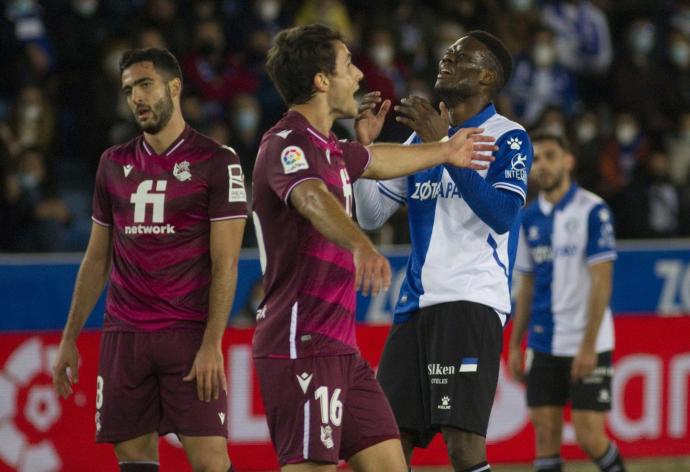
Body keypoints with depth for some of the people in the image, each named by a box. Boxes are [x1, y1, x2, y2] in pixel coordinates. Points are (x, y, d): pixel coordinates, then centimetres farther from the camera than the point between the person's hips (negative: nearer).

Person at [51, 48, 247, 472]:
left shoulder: (217, 162, -2)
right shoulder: (115, 164, 13)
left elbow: (225, 264, -7)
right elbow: (97, 259, 18)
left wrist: (211, 344, -15)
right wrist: (70, 338, 14)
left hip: (189, 333, -5)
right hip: (124, 336, 5)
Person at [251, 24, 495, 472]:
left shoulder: (328, 148, 18)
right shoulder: (287, 145, -14)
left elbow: (376, 161, 41)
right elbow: (313, 200, -36)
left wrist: (445, 151, 56)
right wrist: (361, 246, -55)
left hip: (340, 347, 10)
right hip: (301, 347, -10)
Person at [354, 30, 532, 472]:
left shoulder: (508, 138, -2)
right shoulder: (422, 136, 19)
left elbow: (502, 215, -18)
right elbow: (371, 215, 18)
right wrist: (365, 146, 3)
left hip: (471, 303, -7)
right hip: (416, 305, 7)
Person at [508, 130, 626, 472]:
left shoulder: (592, 211, -9)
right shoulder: (530, 218, 9)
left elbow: (602, 281, -13)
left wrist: (589, 345, -18)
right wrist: (515, 345, 10)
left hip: (587, 346, -5)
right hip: (544, 346, 5)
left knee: (590, 437, -7)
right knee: (545, 436, 0)